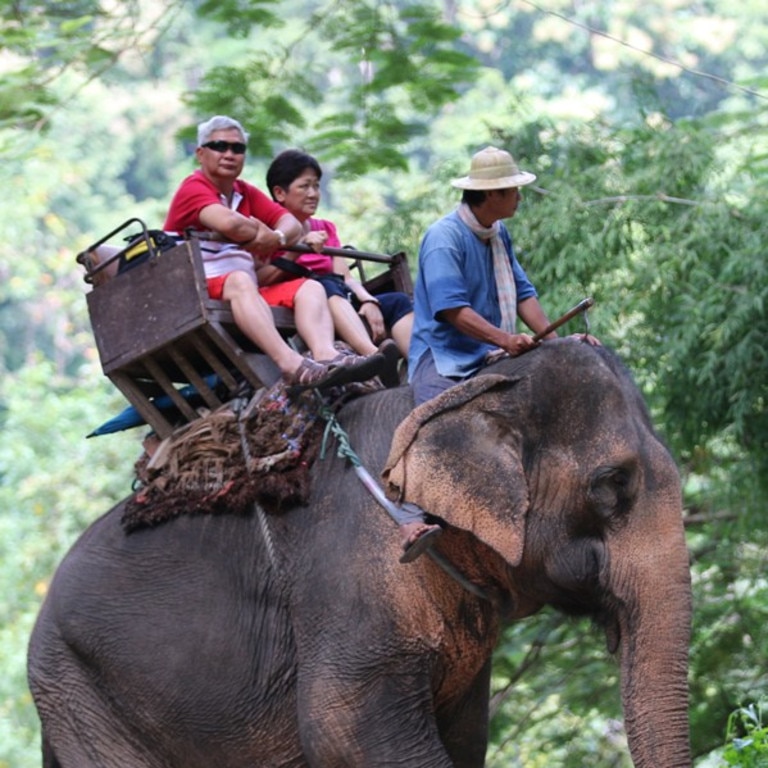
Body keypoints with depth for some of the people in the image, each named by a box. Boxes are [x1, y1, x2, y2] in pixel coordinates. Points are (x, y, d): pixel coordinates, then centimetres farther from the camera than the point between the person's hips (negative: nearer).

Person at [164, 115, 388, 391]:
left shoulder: (246, 194, 25)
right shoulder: (193, 189, 0)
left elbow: (292, 224, 13)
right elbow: (228, 223, -20)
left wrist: (276, 238, -11)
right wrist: (262, 236, -1)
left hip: (250, 294, 8)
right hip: (201, 288, -8)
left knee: (309, 288, -10)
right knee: (239, 280, -37)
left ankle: (326, 355, -43)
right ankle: (291, 365, -58)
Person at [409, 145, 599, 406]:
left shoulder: (499, 234, 16)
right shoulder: (444, 238, -11)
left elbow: (523, 293, 14)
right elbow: (452, 309, -21)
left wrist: (554, 340, -3)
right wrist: (505, 340, -31)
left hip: (491, 357, 8)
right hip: (443, 359, -8)